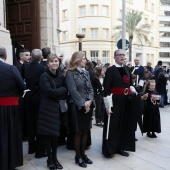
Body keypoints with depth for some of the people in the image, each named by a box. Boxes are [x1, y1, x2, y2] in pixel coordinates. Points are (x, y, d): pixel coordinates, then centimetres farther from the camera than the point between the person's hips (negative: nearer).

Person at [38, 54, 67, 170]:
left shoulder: (61, 76, 7)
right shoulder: (44, 76, -8)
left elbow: (65, 93, 2)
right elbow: (50, 92, -20)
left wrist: (56, 96, -15)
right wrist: (62, 89, -10)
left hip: (58, 108, 4)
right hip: (47, 108, -4)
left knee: (56, 133, 10)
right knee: (48, 133, 4)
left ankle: (54, 157, 26)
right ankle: (49, 159, 20)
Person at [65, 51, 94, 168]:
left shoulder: (86, 72, 10)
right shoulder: (70, 73, -8)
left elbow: (90, 88, 8)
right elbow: (73, 91, -14)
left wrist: (89, 101, -8)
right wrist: (83, 103, -15)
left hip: (88, 105, 6)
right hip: (77, 106, -6)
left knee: (85, 131, 12)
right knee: (78, 132, 4)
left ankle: (83, 154, 27)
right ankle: (78, 157, 20)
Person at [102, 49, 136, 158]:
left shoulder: (127, 69, 11)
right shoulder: (111, 70, -10)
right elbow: (106, 89, -14)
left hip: (126, 101, 7)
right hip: (115, 101, -7)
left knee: (124, 125, 14)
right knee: (112, 126, 0)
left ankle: (120, 147, 29)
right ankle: (109, 149, 15)